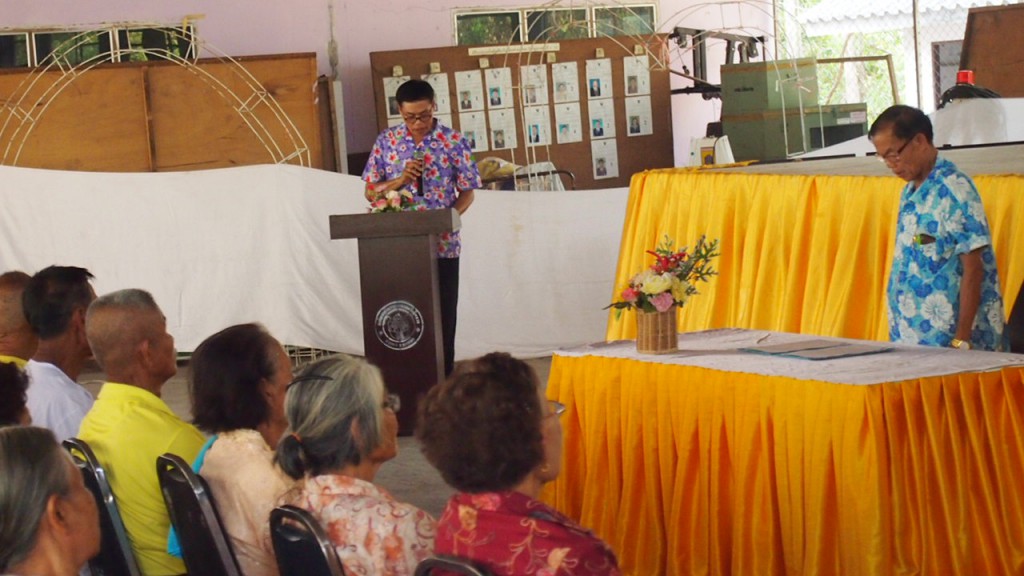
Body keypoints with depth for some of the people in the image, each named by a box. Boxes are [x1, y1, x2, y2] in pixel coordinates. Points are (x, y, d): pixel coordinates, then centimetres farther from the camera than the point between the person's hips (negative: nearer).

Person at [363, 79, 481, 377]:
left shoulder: (453, 141, -2)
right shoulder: (386, 141, 3)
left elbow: (467, 192, 2)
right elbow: (370, 192, 5)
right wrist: (400, 180, -13)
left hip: (442, 244, -1)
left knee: (442, 319, 3)